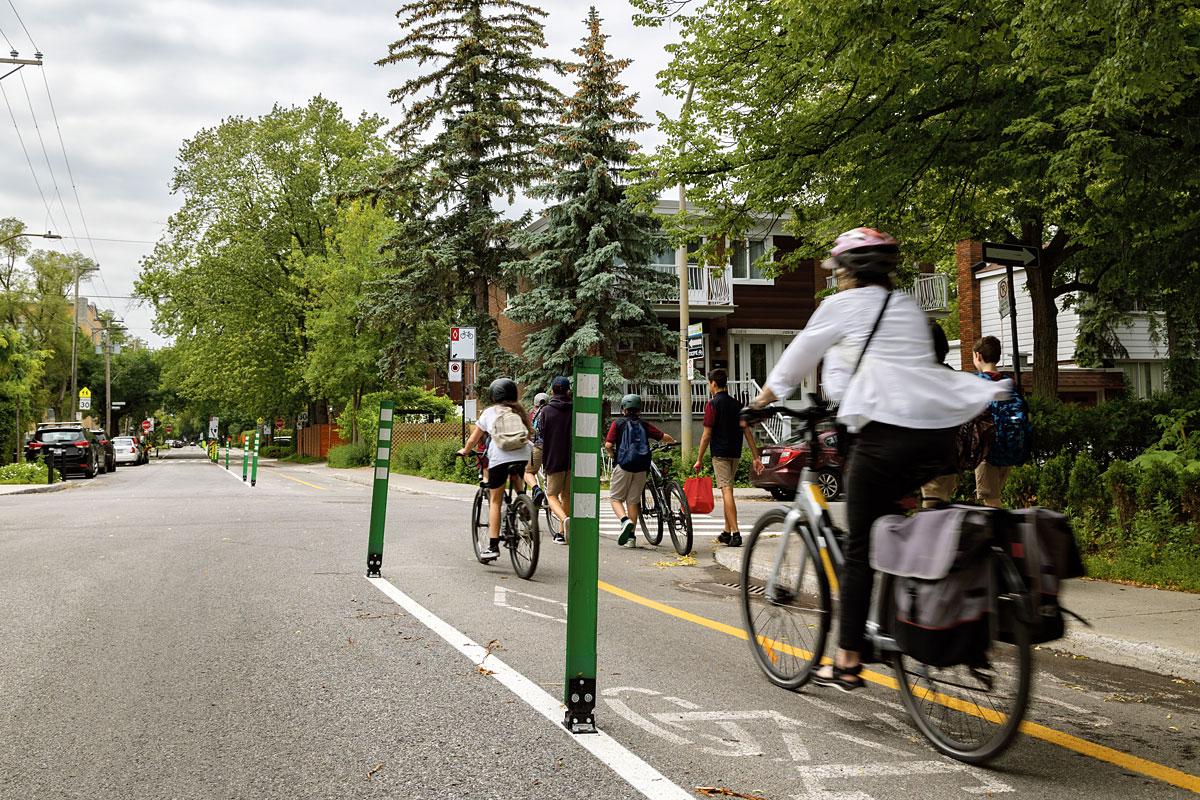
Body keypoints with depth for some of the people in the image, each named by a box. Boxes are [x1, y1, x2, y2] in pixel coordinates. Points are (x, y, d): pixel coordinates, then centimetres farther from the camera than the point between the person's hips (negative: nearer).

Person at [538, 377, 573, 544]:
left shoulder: (546, 411, -3)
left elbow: (542, 436, -2)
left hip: (554, 460, -3)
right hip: (573, 461, 3)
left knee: (552, 495, 7)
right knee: (567, 497, 14)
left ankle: (565, 519, -20)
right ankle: (562, 533, 18)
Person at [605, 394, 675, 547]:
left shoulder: (618, 423, 3)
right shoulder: (643, 425, 11)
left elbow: (608, 445, -6)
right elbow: (663, 437, 7)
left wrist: (612, 454, 15)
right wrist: (673, 442, 29)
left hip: (623, 465, -3)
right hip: (641, 467, 3)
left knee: (616, 498, 7)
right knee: (633, 500, 11)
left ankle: (625, 520, -20)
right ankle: (631, 535, 11)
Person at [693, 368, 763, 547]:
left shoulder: (712, 404, -8)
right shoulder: (737, 404, 11)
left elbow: (707, 434, -10)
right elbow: (747, 431, 7)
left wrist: (699, 459, -4)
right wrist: (756, 457, 8)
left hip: (720, 453, -7)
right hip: (735, 453, 7)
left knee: (727, 491, -10)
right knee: (727, 491, 17)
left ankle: (735, 533, -17)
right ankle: (727, 531, 22)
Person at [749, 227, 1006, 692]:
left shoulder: (842, 305, 6)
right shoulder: (909, 307, 24)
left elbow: (798, 357, 15)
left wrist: (764, 397, 31)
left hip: (888, 431, -7)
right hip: (941, 433, 7)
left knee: (859, 547, 2)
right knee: (887, 521, 28)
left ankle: (847, 663, 7)